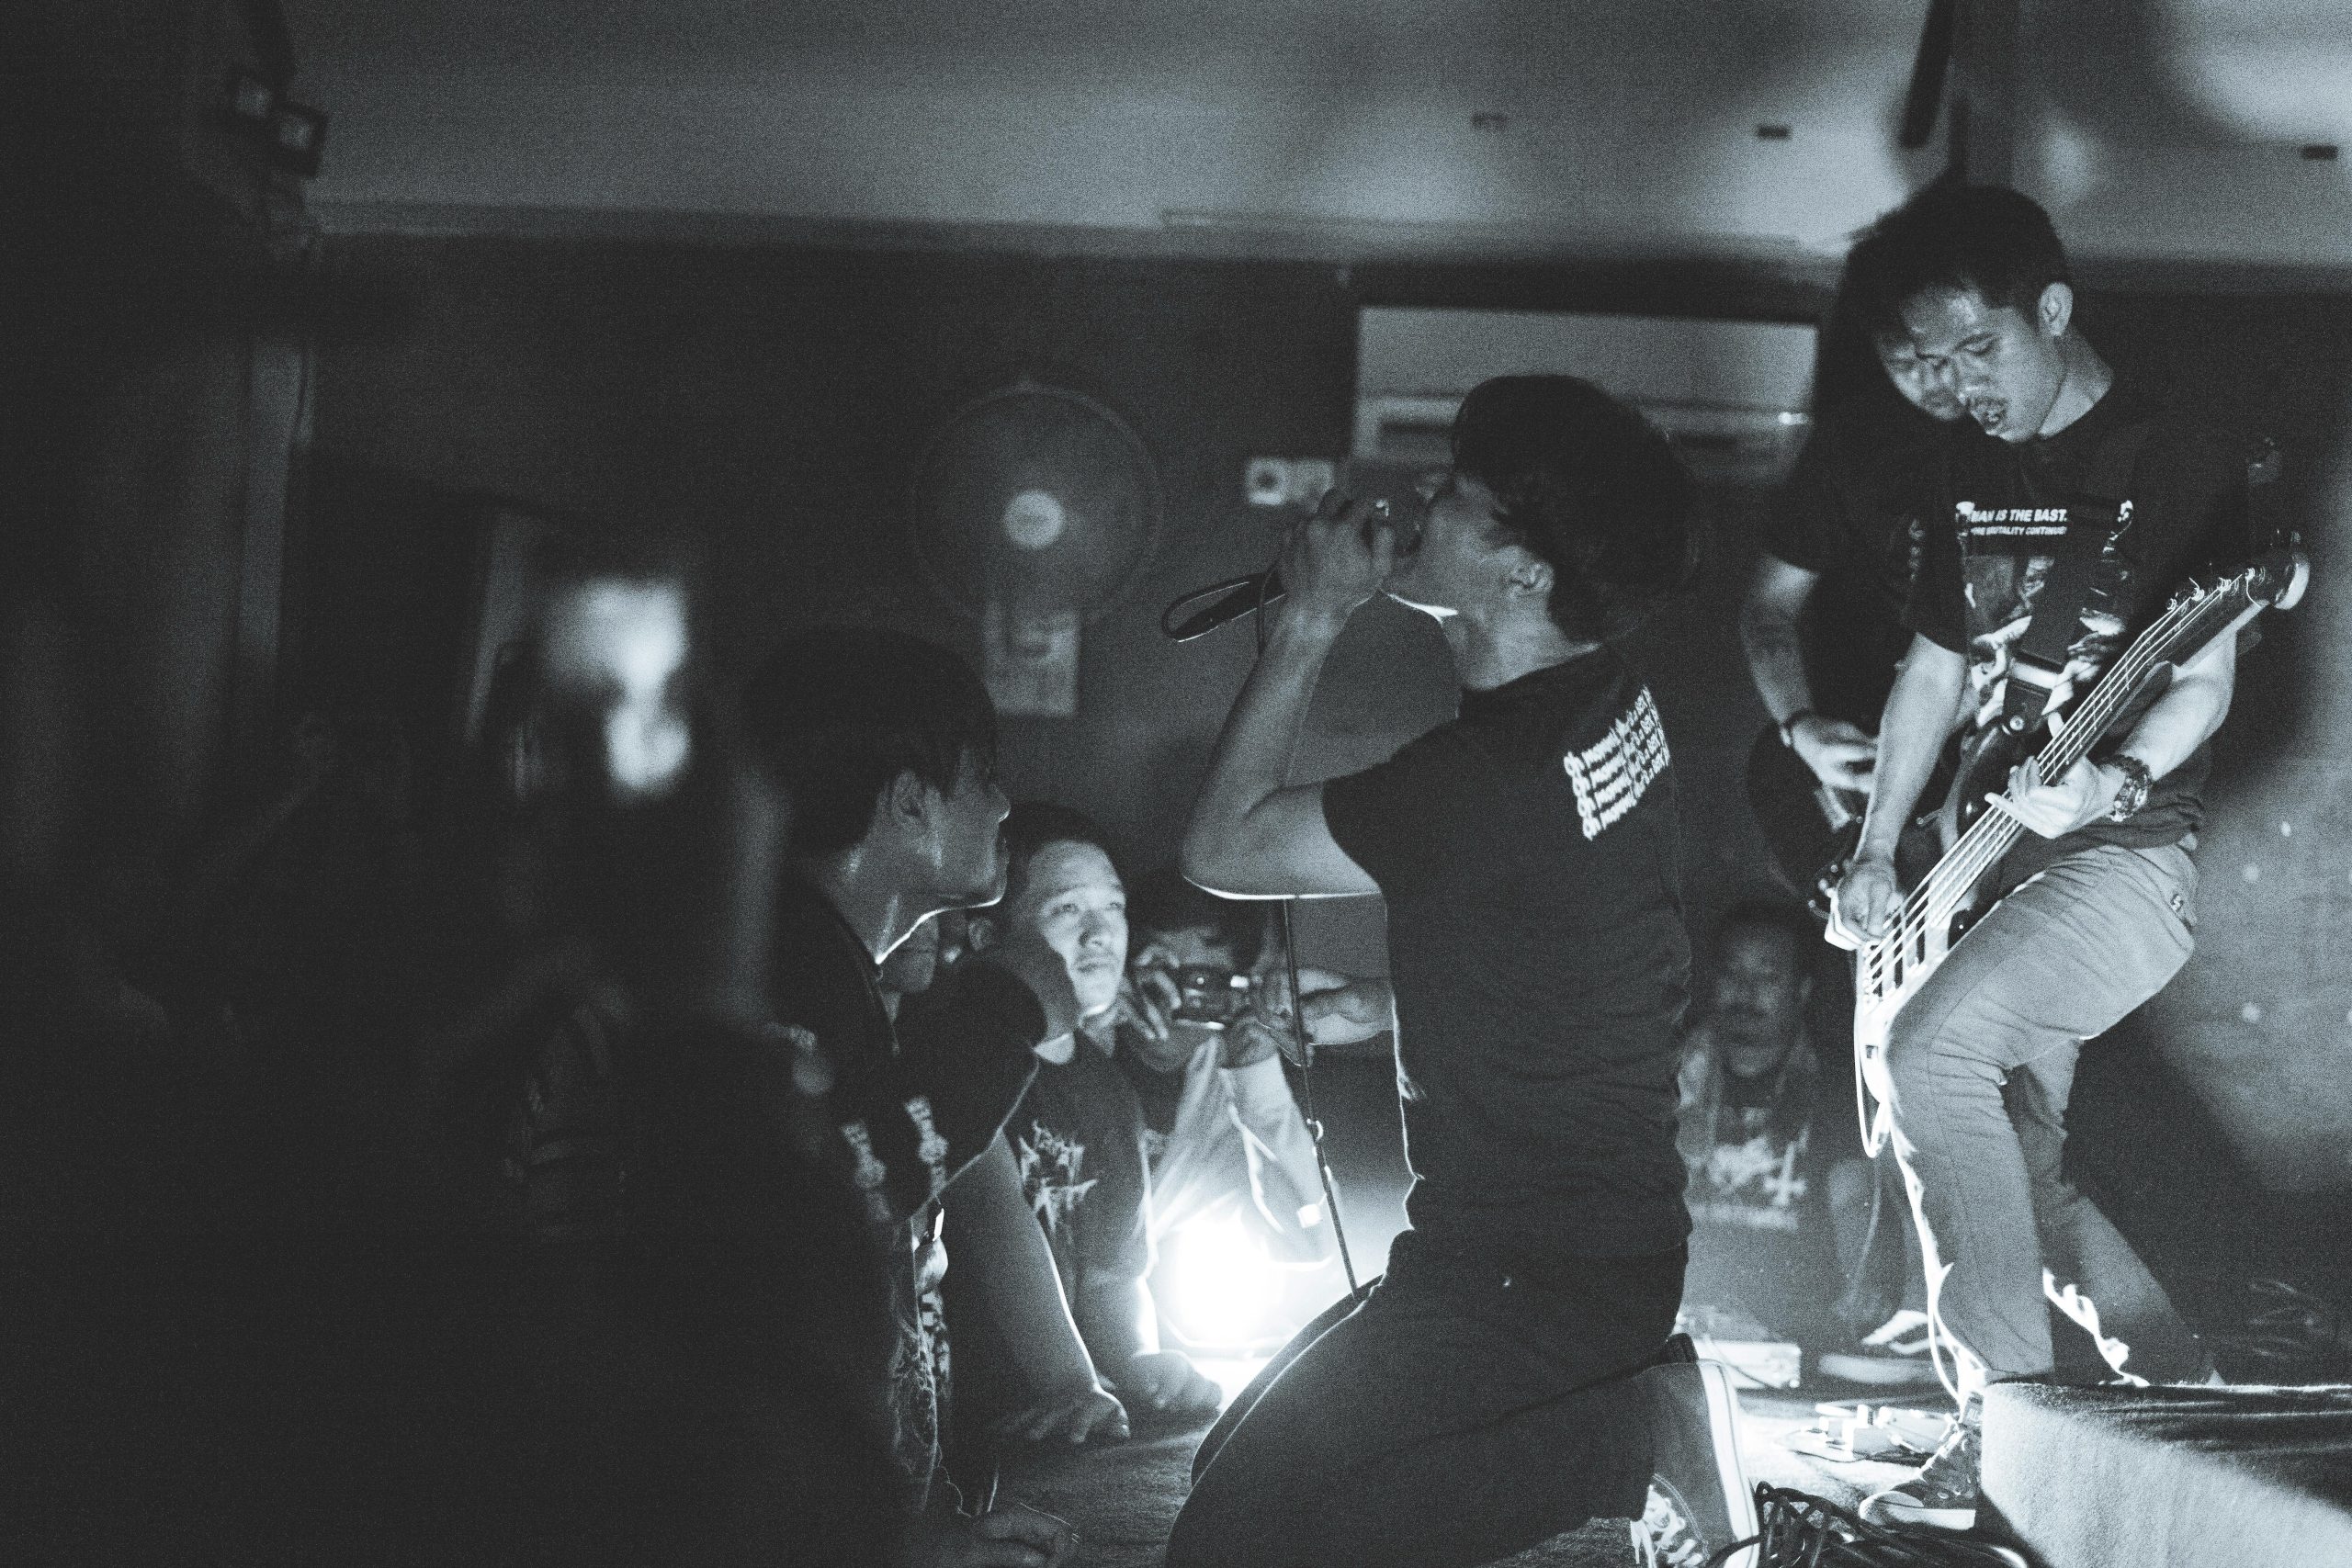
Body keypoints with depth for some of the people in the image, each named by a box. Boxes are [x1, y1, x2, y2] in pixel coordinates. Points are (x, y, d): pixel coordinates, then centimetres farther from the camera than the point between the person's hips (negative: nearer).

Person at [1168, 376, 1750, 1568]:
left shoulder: (1488, 781, -26)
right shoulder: (1610, 701, 2)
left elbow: (1220, 849, -14)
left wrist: (1310, 625, -10)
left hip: (1532, 1279, -10)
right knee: (1246, 1453, 18)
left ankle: (1633, 1447, -7)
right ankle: (1631, 1415, 9)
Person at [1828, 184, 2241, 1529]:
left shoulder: (2184, 461, -8)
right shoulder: (1979, 468, 12)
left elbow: (2204, 680, -12)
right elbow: (1937, 669, 16)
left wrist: (2111, 781, -30)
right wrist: (1879, 850, 8)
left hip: (2128, 853, -8)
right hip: (2000, 856, 8)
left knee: (1932, 1054, -26)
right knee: (2015, 1163, 9)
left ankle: (2013, 1419, -19)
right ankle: (2186, 1398, 27)